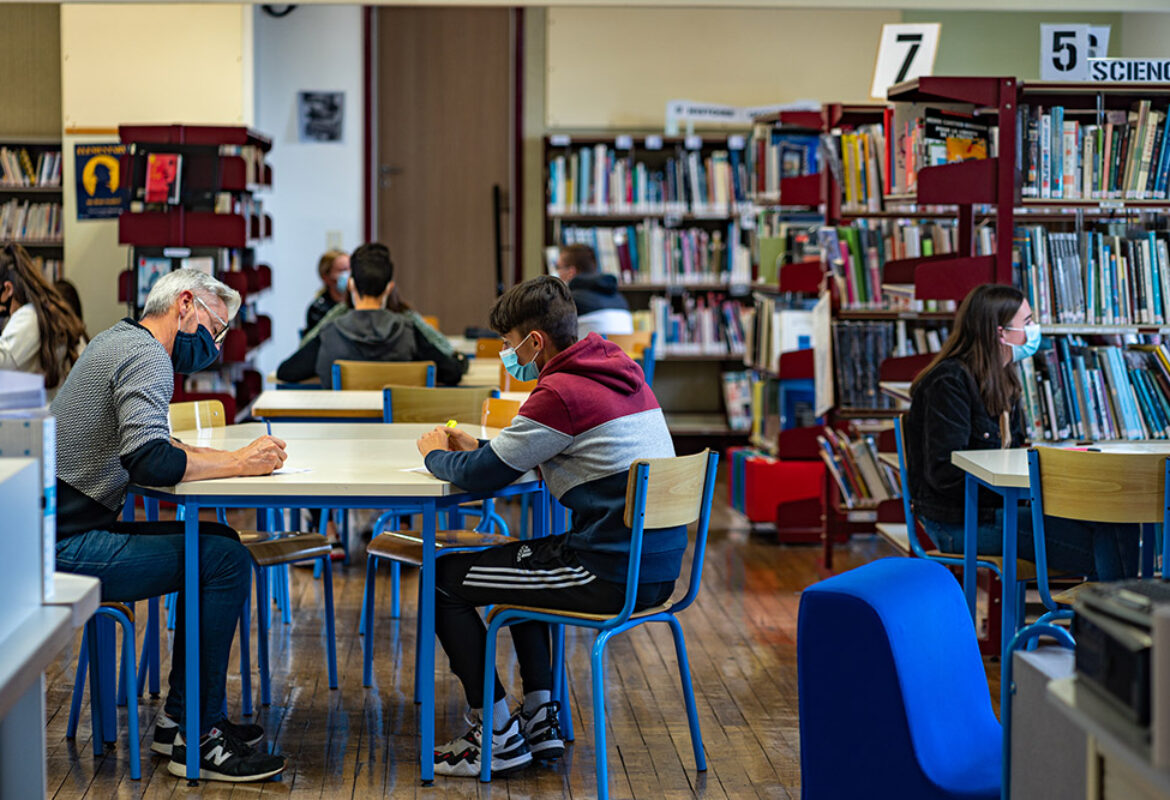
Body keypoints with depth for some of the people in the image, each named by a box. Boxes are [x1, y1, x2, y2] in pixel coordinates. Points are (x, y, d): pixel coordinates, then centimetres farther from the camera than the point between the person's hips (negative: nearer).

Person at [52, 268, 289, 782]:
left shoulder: (119, 340, 18)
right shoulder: (147, 358, -14)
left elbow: (143, 441, 24)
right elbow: (149, 462, -29)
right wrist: (236, 463, -20)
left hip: (64, 531, 11)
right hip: (66, 547, -11)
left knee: (219, 542, 13)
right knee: (226, 561, -15)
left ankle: (179, 718, 14)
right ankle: (199, 741, -9)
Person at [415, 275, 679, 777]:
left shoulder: (562, 392, -16)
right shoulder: (622, 374, 13)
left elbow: (480, 477, -10)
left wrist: (436, 455, 10)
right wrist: (477, 449, 18)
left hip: (611, 577, -10)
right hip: (658, 565, 10)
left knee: (442, 578, 3)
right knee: (519, 558, 34)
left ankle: (499, 736, 9)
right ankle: (541, 718, 29)